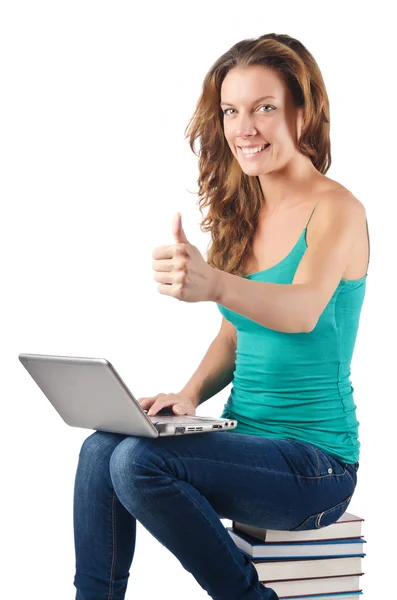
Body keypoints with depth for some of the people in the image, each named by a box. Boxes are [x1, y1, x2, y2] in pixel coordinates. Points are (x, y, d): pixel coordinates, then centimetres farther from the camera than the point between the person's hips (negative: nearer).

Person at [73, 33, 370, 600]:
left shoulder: (337, 210, -12)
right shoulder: (244, 213, 11)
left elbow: (303, 309, -32)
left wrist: (212, 283, -51)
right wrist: (190, 395, -2)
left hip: (316, 458, -7)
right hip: (246, 440, 7)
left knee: (139, 461, -25)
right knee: (101, 449, -16)